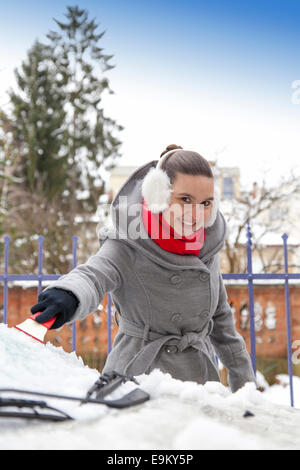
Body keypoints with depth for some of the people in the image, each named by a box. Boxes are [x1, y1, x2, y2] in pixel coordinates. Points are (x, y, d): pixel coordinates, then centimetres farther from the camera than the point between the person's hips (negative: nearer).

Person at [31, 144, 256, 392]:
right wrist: (68, 295, -61)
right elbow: (93, 274, -37)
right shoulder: (128, 248, -16)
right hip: (139, 373, -4)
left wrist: (244, 377, 21)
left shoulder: (207, 245, 2)